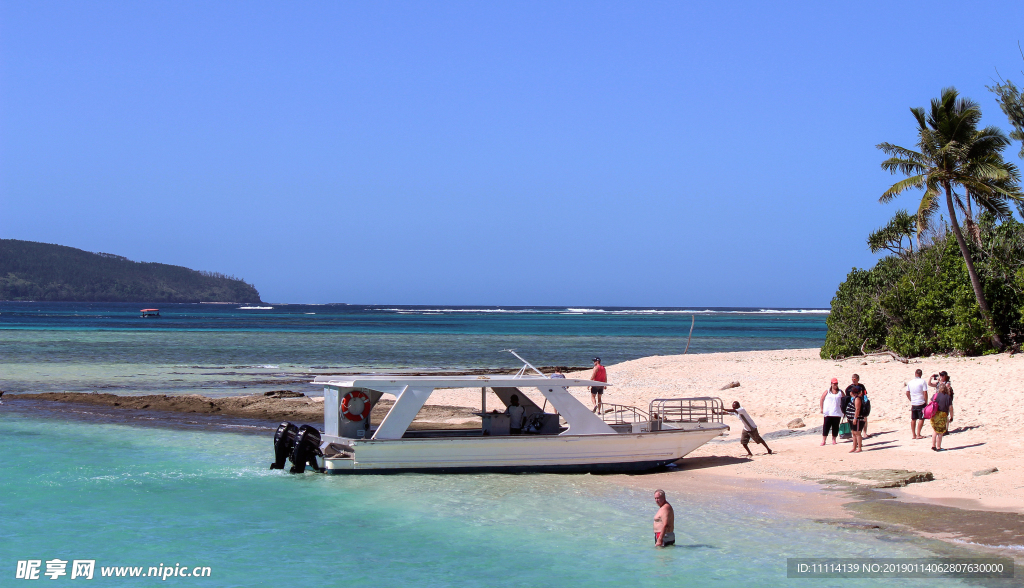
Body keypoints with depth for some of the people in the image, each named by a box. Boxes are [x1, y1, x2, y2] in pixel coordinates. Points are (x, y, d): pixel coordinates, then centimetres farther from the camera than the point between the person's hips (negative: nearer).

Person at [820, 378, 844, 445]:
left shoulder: (840, 392, 9)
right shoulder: (827, 392, 6)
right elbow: (821, 400, 8)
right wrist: (822, 409, 1)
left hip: (837, 413, 1)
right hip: (828, 413, -1)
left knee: (835, 427, 3)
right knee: (826, 426, -5)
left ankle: (834, 440, 14)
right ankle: (823, 440, -3)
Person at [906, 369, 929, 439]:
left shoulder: (910, 382, 5)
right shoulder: (922, 381, -10)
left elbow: (907, 393, 11)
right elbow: (925, 393, -12)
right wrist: (926, 402, -3)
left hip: (913, 404, 5)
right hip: (921, 403, -5)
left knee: (913, 419, 11)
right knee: (921, 419, 1)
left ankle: (913, 434, 16)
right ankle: (918, 435, -2)